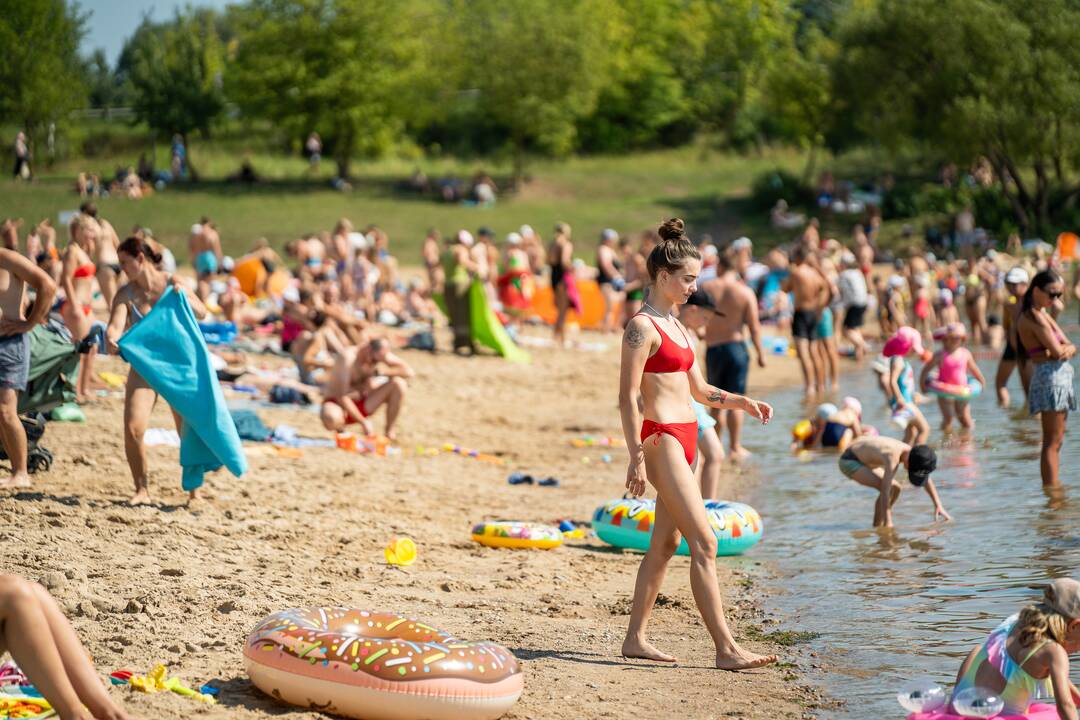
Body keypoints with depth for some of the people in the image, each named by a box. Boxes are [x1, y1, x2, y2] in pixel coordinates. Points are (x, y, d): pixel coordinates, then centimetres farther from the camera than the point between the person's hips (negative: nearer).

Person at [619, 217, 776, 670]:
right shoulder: (642, 327, -11)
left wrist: (741, 402, 8)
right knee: (704, 543, -12)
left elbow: (698, 390, 22)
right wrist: (636, 458, -19)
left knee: (665, 543, 12)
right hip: (661, 439, -10)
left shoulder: (675, 326, 17)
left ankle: (635, 639, 20)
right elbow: (628, 398, -15)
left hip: (683, 439, 10)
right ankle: (725, 648, -13)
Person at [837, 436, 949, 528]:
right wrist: (888, 523, -34)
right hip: (848, 461, -9)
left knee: (896, 488, 6)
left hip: (863, 460, 9)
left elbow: (926, 479, 5)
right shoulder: (893, 457, -35)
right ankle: (878, 526, -10)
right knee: (889, 489, -23)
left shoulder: (913, 452, -9)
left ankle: (878, 525, 17)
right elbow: (885, 491, -36)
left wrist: (938, 506, 4)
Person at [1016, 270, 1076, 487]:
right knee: (1052, 442, -9)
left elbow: (1066, 345, 13)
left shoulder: (1043, 315, 17)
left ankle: (1054, 487, 22)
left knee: (1056, 441, 16)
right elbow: (1056, 350, -19)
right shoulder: (1031, 318, -13)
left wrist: (1069, 348, -7)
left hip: (1061, 377, 10)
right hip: (1049, 377, -10)